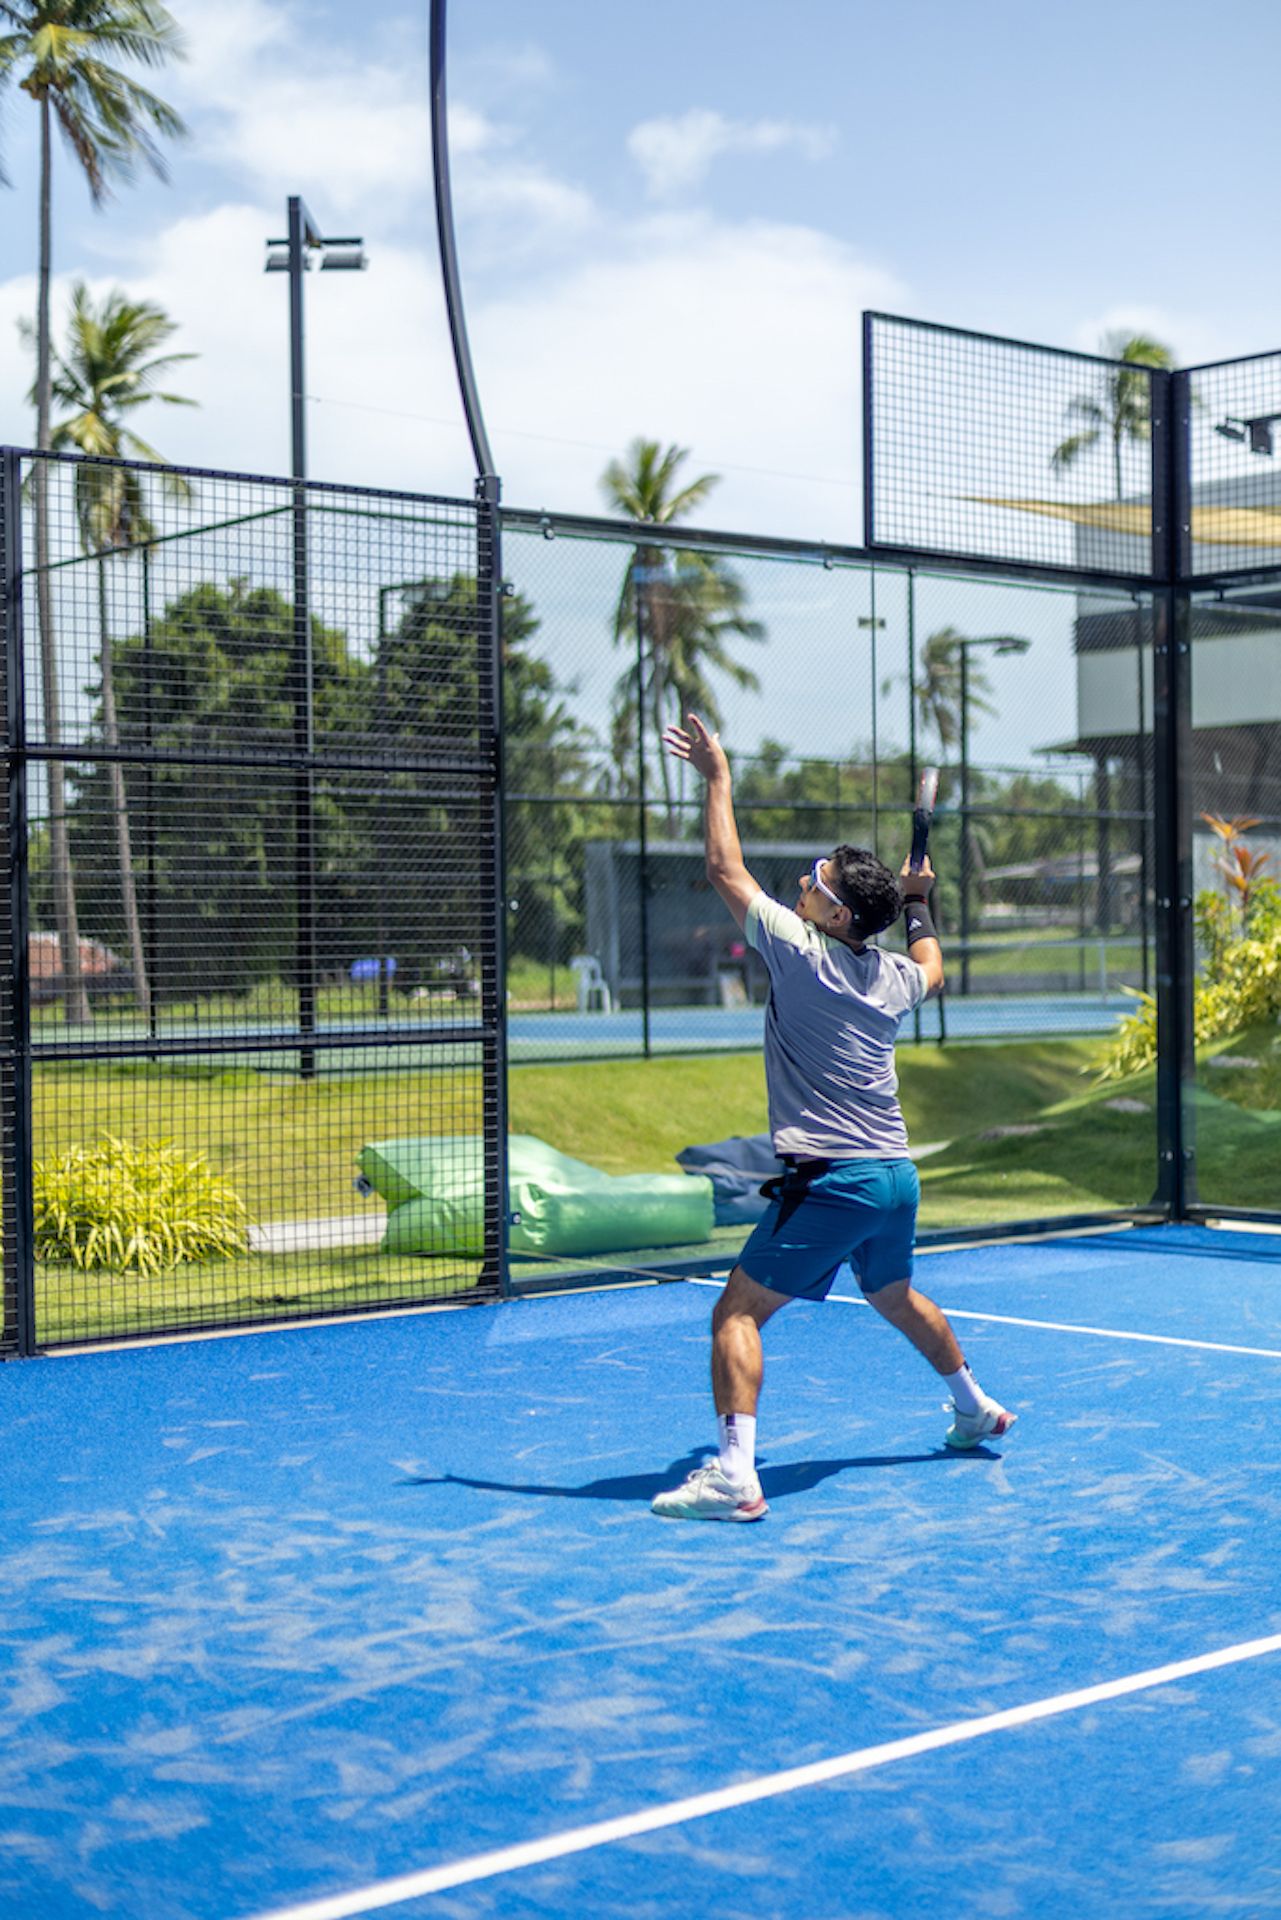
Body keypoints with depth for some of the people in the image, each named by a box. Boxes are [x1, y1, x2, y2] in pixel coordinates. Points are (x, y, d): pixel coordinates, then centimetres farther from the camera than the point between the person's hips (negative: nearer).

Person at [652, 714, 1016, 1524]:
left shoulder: (802, 953, -12)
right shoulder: (893, 974, 7)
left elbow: (727, 870, -7)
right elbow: (932, 967, 33)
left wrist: (718, 775, 1)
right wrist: (917, 903, 47)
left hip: (831, 1181, -8)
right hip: (895, 1175, 8)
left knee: (739, 1313, -8)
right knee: (897, 1298, 32)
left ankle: (735, 1476, -19)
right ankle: (977, 1407, 49)